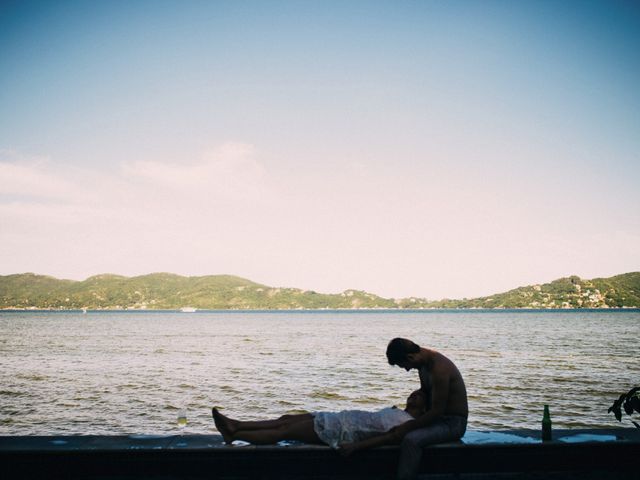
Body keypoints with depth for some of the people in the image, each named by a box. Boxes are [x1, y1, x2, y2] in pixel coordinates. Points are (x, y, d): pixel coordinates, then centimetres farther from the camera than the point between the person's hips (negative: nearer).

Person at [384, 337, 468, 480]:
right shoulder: (423, 362, 2)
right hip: (438, 416, 10)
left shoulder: (438, 369, -27)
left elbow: (437, 411, -26)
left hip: (453, 422, -10)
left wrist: (406, 427, -23)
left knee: (411, 439, -32)